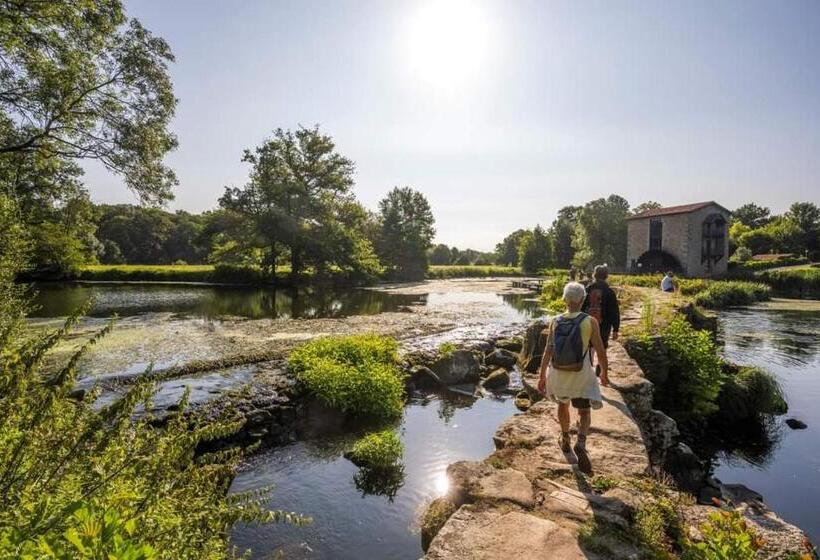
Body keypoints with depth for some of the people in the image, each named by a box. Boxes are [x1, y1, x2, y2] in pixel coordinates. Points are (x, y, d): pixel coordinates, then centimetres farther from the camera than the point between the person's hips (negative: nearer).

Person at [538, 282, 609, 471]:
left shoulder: (555, 321, -8)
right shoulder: (590, 322, -13)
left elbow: (548, 351, -9)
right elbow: (601, 351, -9)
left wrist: (542, 376, -2)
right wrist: (604, 373, 7)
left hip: (558, 373, 3)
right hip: (581, 375, -2)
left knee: (563, 404, 26)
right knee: (584, 412, 10)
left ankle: (565, 439, 41)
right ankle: (581, 443, -14)